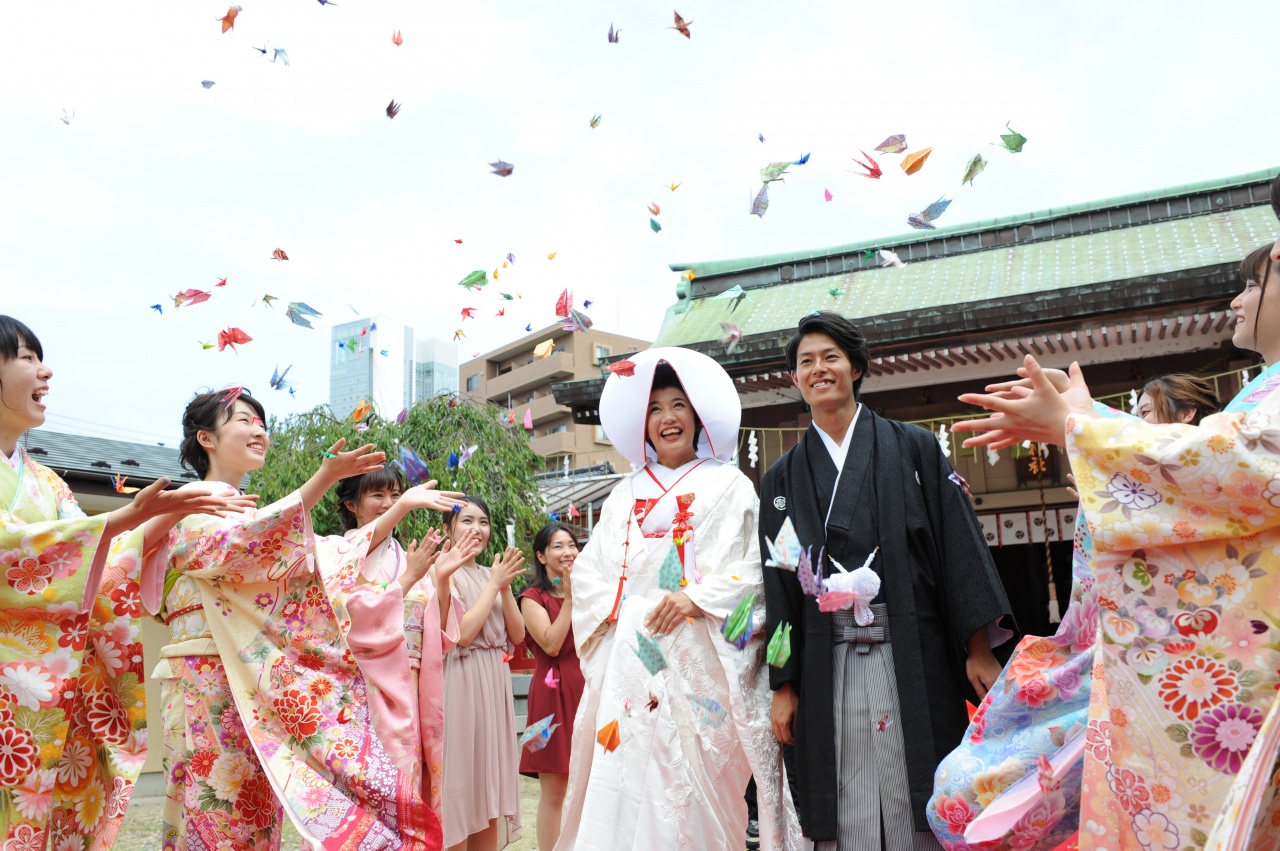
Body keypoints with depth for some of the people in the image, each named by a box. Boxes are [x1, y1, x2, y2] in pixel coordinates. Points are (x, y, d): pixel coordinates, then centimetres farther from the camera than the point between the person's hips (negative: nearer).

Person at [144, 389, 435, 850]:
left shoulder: (253, 515, 20)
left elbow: (324, 559, 13)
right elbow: (238, 545, -23)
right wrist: (323, 479, -32)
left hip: (258, 685, 7)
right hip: (210, 681, -7)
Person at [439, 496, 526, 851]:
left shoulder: (491, 574, 13)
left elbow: (517, 635, 7)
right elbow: (462, 633, -17)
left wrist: (505, 587, -5)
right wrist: (494, 585, -11)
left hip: (495, 683, 7)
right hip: (461, 683, -7)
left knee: (489, 782, 11)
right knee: (461, 782, -1)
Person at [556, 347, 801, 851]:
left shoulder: (729, 486, 7)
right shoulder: (626, 493, 17)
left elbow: (754, 565, -3)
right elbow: (590, 569, 13)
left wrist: (697, 599, -15)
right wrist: (620, 610, -4)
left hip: (700, 655, -3)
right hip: (631, 654, 3)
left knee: (696, 779, -5)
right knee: (627, 772, 0)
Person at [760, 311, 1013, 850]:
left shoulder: (913, 449, 6)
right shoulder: (782, 479, 10)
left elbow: (958, 543, 1)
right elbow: (777, 582, 8)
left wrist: (979, 648, -6)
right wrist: (783, 685, 4)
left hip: (913, 656, -1)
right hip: (827, 668, 2)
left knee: (919, 807, 4)